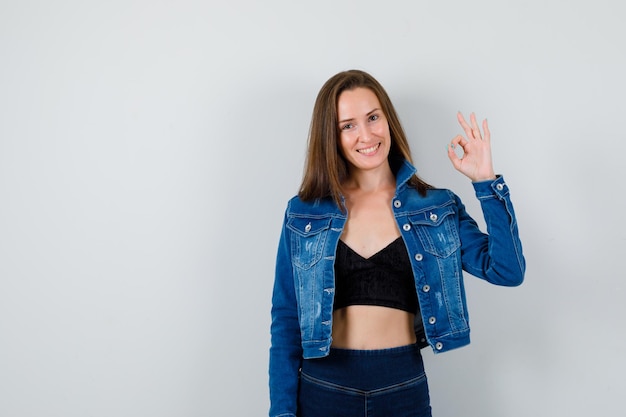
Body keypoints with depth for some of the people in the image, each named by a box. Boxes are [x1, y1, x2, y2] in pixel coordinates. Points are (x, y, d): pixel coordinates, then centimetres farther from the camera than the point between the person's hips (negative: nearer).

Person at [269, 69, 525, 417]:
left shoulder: (437, 208, 1)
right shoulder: (304, 214, -1)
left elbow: (507, 271, -10)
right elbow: (285, 321, 1)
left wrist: (486, 181, -14)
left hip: (405, 388, 1)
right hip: (323, 389, 0)